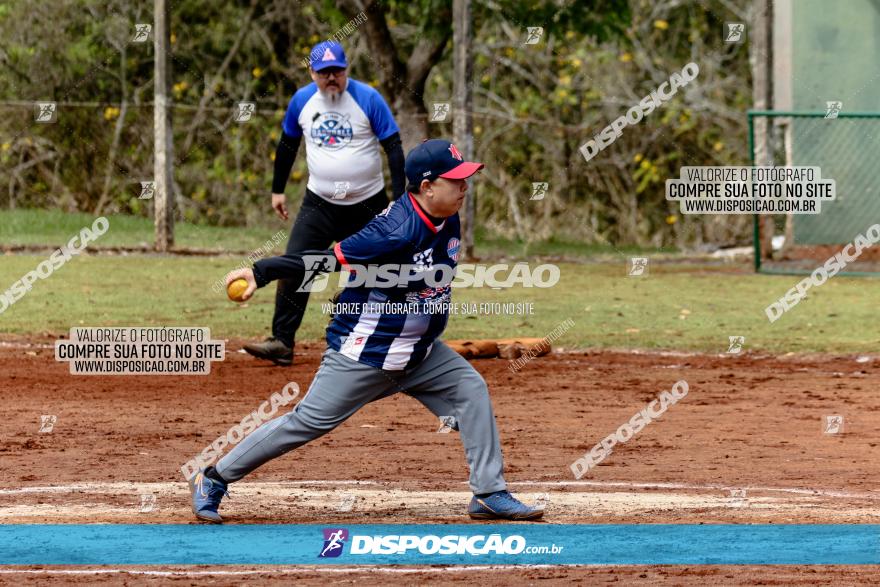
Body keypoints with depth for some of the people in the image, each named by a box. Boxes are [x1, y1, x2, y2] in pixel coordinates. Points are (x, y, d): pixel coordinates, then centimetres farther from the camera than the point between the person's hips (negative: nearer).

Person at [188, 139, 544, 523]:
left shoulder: (448, 222, -1)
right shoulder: (397, 230, -28)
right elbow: (329, 259, -27)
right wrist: (261, 273, -31)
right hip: (364, 356, -8)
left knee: (471, 390, 1)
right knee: (309, 422, -5)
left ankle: (489, 494, 6)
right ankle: (213, 480, 6)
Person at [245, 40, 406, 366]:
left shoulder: (368, 98, -12)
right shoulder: (302, 101, -2)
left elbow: (393, 147, -10)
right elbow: (288, 144, 14)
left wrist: (400, 200, -16)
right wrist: (277, 189, 17)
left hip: (367, 204, -2)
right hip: (319, 204, 2)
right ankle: (281, 342, -12)